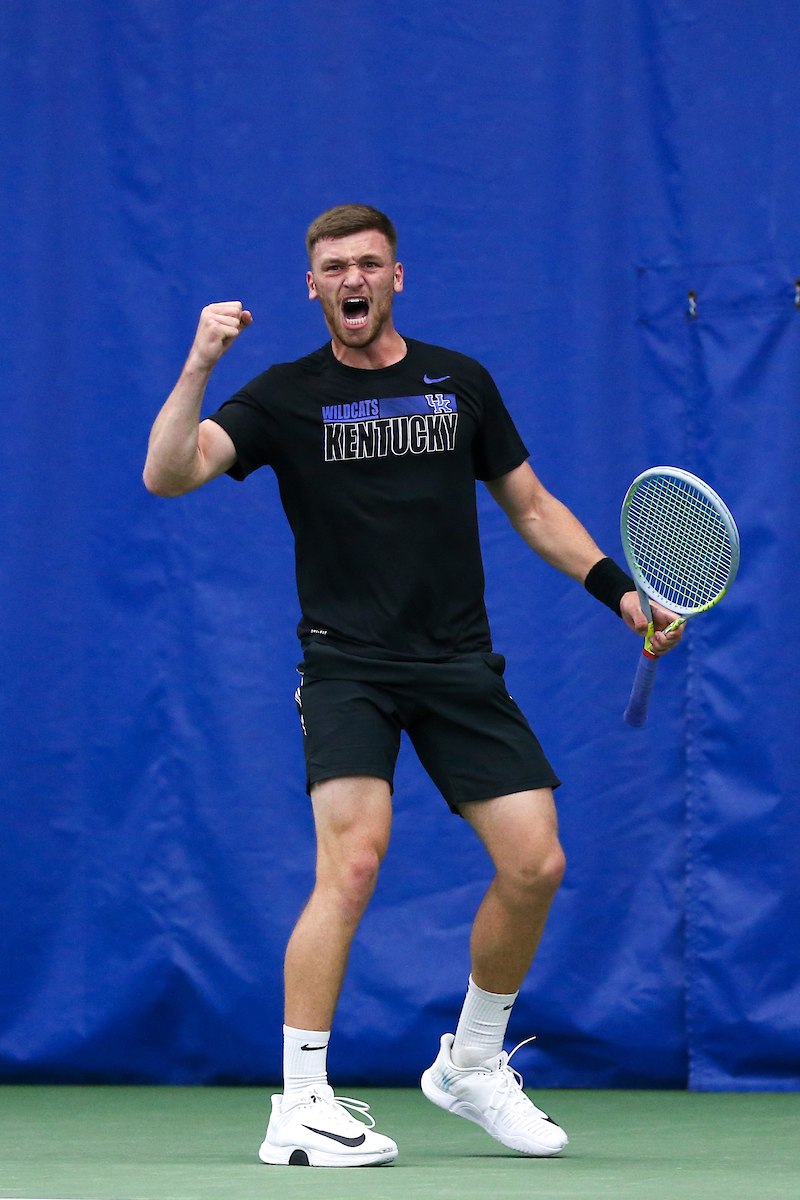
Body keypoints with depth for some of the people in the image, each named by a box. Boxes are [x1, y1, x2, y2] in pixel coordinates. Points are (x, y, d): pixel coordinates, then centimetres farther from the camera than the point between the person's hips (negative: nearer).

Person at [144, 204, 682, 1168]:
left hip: (460, 664, 4)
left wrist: (619, 590, 7)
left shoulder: (460, 383, 10)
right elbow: (168, 473, -11)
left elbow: (531, 507, 19)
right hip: (347, 664, -4)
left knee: (534, 865, -3)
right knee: (353, 858, -23)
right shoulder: (286, 396, 1)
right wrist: (200, 364, -24)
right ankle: (300, 1107, -19)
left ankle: (472, 1066, 20)